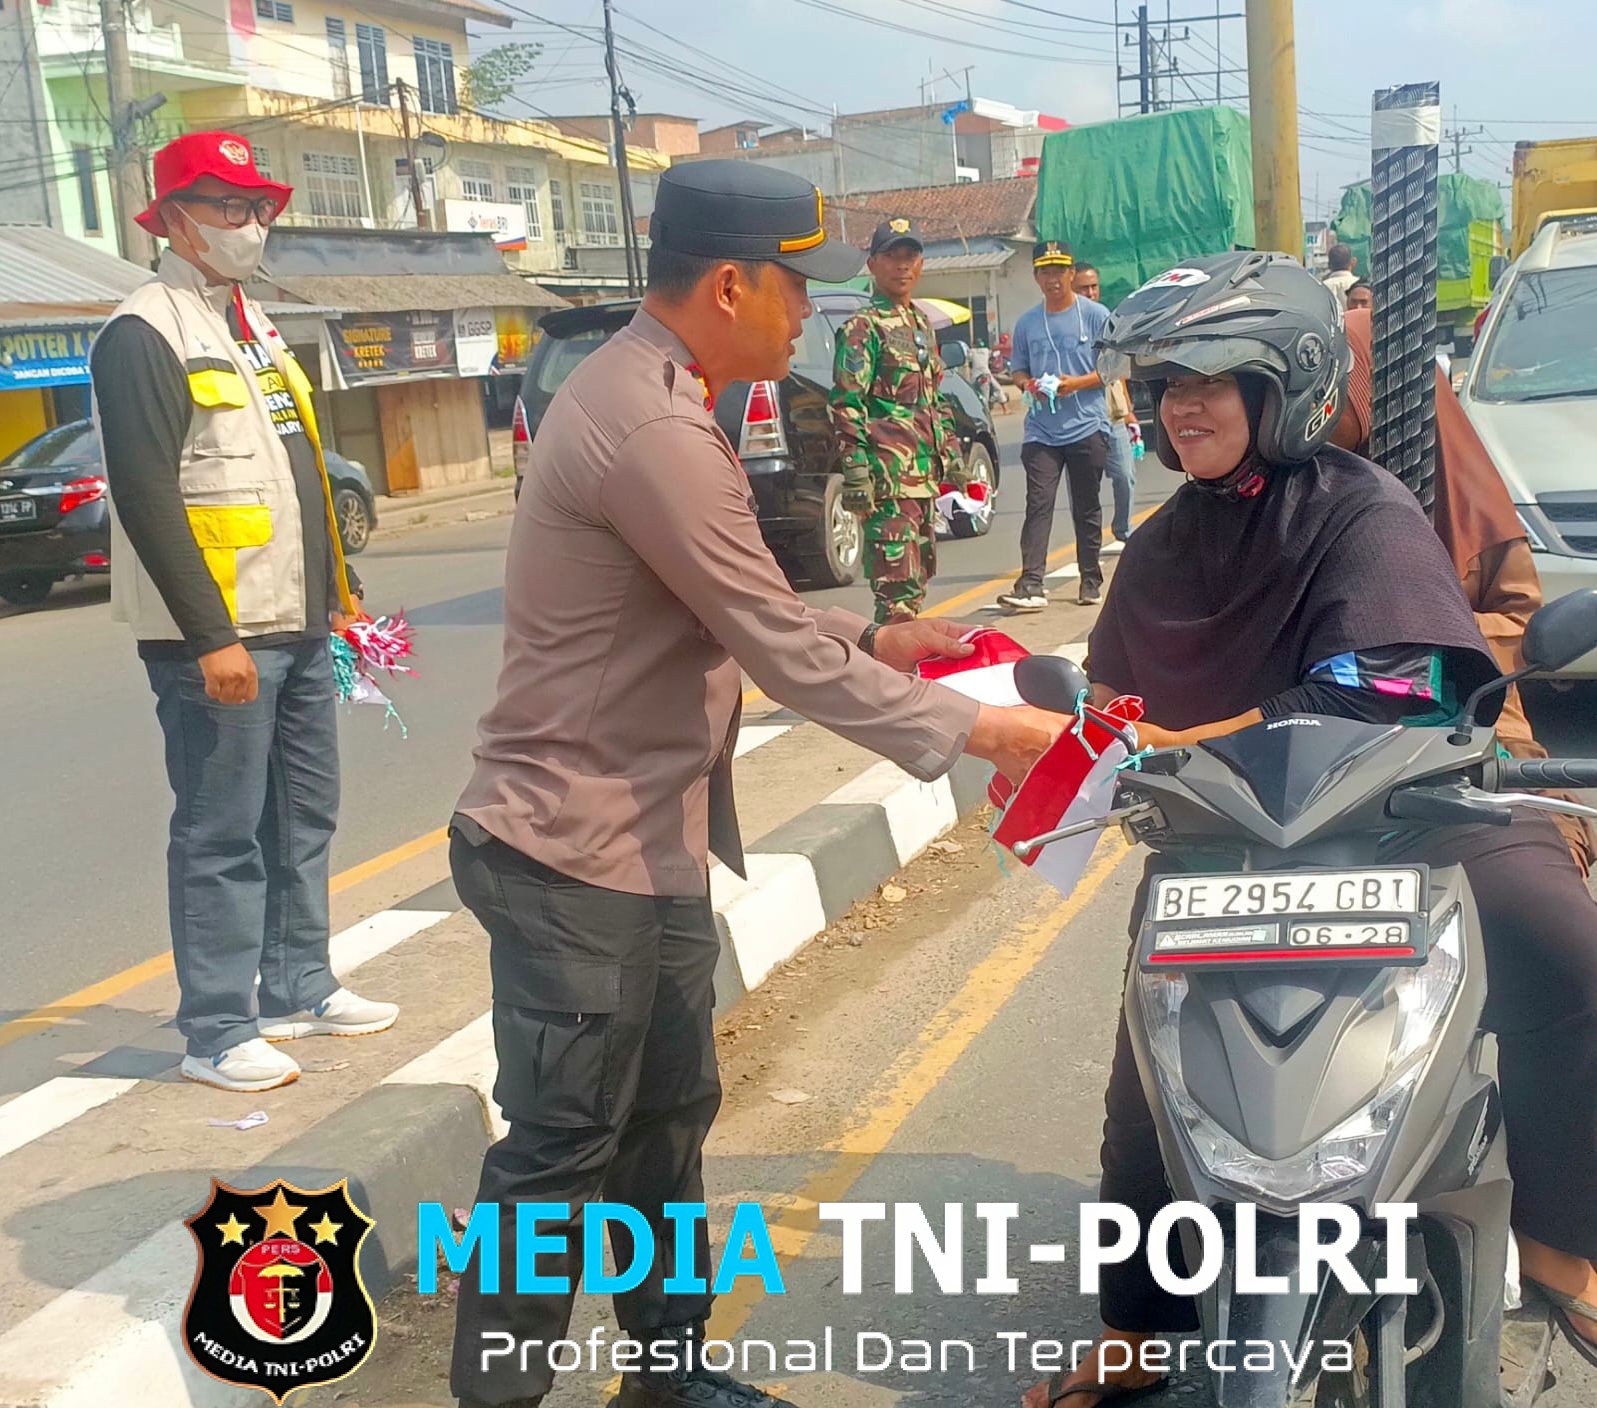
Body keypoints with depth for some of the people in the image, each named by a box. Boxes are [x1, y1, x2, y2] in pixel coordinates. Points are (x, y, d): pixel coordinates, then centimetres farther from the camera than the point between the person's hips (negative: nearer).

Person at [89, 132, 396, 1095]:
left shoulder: (256, 328, 18)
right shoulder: (144, 335, -10)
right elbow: (147, 499, -17)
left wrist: (339, 586, 19)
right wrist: (212, 637, -21)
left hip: (299, 629, 9)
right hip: (218, 640, -9)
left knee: (305, 819, 15)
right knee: (222, 836, -2)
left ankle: (297, 989, 28)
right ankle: (218, 1033, 8)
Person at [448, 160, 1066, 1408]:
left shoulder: (649, 399, 11)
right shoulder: (651, 429, -24)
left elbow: (745, 622, 16)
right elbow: (784, 656, -23)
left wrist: (874, 638, 7)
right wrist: (971, 732, -15)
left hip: (648, 844, 10)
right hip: (576, 860, -10)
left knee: (667, 1118, 20)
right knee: (563, 1153, 2)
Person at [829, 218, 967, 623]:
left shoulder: (922, 324, 20)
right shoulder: (863, 327, -6)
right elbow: (846, 403, -12)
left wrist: (951, 451, 21)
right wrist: (855, 468, -19)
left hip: (923, 473, 9)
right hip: (888, 476, -9)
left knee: (920, 573, 13)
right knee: (898, 580, -13)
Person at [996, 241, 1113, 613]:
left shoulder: (1095, 315, 1)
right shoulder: (1026, 322, 10)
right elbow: (1016, 370, 17)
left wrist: (1076, 383, -15)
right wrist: (1028, 384, -6)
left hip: (1087, 426, -2)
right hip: (1041, 432, 2)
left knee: (1086, 509, 7)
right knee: (1038, 506, -9)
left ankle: (1091, 581, 18)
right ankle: (1030, 585, -16)